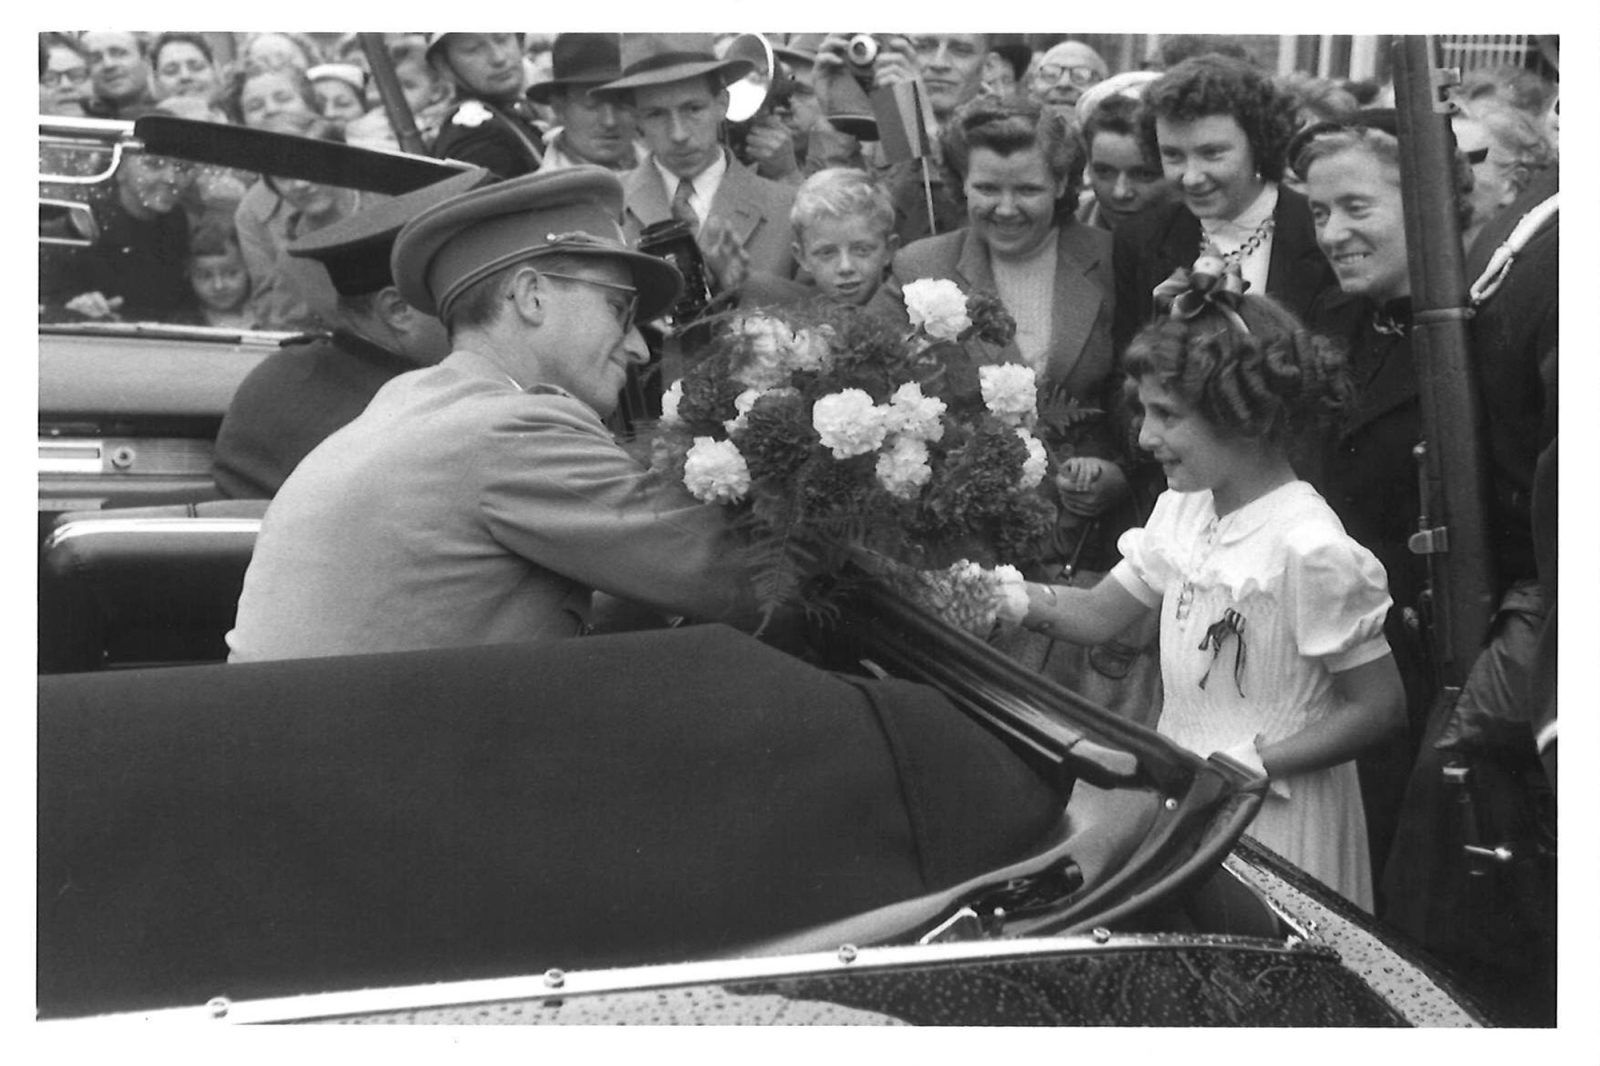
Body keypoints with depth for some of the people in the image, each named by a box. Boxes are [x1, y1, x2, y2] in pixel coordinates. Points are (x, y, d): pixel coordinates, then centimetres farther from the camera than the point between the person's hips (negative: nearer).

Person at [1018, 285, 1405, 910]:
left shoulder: (1309, 550, -23)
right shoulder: (1184, 509, 2)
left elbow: (1379, 707, -18)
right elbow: (1098, 613, 8)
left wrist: (1248, 765, -20)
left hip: (1273, 823, -7)